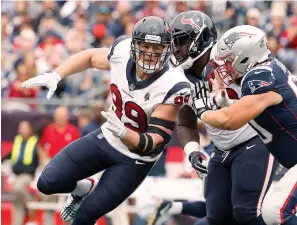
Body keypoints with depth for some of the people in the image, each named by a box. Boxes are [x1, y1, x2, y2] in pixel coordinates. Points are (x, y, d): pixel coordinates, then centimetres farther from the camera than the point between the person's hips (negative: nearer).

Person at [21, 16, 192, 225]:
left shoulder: (172, 87, -33)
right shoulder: (122, 52, -20)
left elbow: (154, 144, -33)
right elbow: (90, 57, 4)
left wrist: (123, 133, -51)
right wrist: (55, 76, -8)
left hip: (135, 158, -4)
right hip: (106, 138, 4)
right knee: (48, 183, -1)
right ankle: (83, 189, 32)